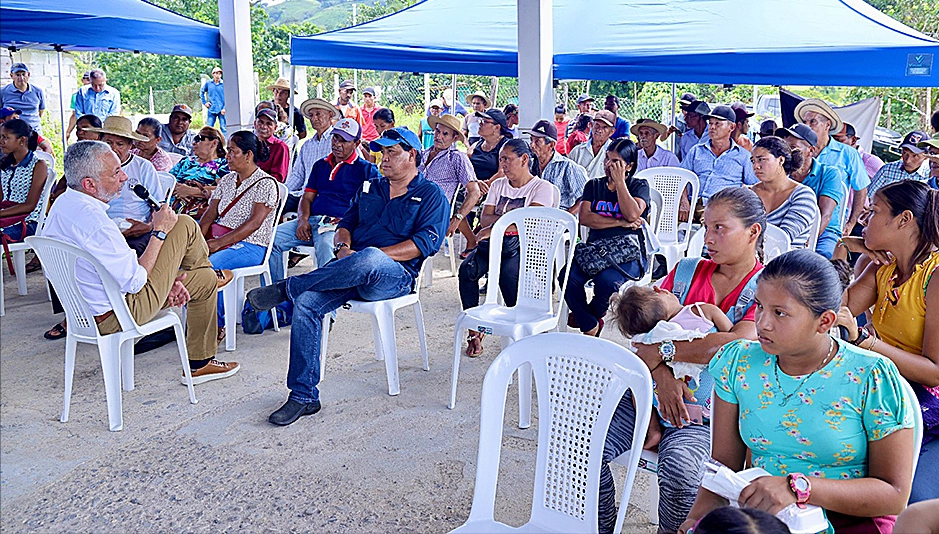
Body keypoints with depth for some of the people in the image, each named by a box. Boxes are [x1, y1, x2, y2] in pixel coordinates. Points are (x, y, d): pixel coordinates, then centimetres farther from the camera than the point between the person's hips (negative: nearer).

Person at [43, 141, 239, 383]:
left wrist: (163, 278, 7)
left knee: (205, 281, 25)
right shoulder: (93, 220, -34)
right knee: (185, 225, -1)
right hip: (120, 315, -10)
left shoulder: (63, 204, 2)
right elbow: (134, 282, -26)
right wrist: (160, 231, -16)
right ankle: (211, 271, 31)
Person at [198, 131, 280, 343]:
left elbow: (254, 223, -15)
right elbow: (209, 215, 13)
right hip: (220, 240, 7)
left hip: (249, 246, -7)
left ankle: (218, 325, -16)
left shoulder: (266, 184, -5)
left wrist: (218, 243, -21)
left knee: (210, 265, -33)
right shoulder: (227, 180, 17)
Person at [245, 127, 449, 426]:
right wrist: (343, 247, -4)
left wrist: (374, 255, -15)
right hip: (351, 270, 5)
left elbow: (426, 243, -6)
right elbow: (347, 224, 21)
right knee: (306, 302, -24)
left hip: (396, 275, -5)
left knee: (369, 259, -42)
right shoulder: (370, 188, 26)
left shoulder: (430, 195, 7)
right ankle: (303, 396, -19)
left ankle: (288, 288, -25)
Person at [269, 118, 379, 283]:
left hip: (338, 225, -6)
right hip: (311, 220, 6)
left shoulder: (367, 169, 8)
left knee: (326, 246, -39)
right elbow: (307, 197, 21)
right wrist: (303, 220, -1)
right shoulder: (320, 165, 26)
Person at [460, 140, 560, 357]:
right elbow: (485, 219, 9)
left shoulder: (542, 188, 2)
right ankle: (474, 330, -21)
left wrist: (494, 227, -17)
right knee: (467, 269, -28)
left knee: (507, 274, -38)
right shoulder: (498, 185, 21)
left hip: (523, 244, -5)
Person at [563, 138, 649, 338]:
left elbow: (632, 215, -11)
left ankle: (587, 315, 1)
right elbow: (584, 217, 1)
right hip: (595, 248, 3)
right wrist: (620, 222, -7)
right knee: (568, 277, -28)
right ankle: (590, 326, -6)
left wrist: (619, 181, -5)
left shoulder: (639, 186, 10)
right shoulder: (594, 185, 18)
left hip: (628, 252, -3)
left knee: (607, 281, -35)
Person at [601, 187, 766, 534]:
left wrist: (664, 351, -19)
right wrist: (662, 377, -15)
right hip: (654, 395, 4)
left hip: (706, 411, -4)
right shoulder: (686, 271, 13)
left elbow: (739, 343, -20)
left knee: (679, 469, -33)